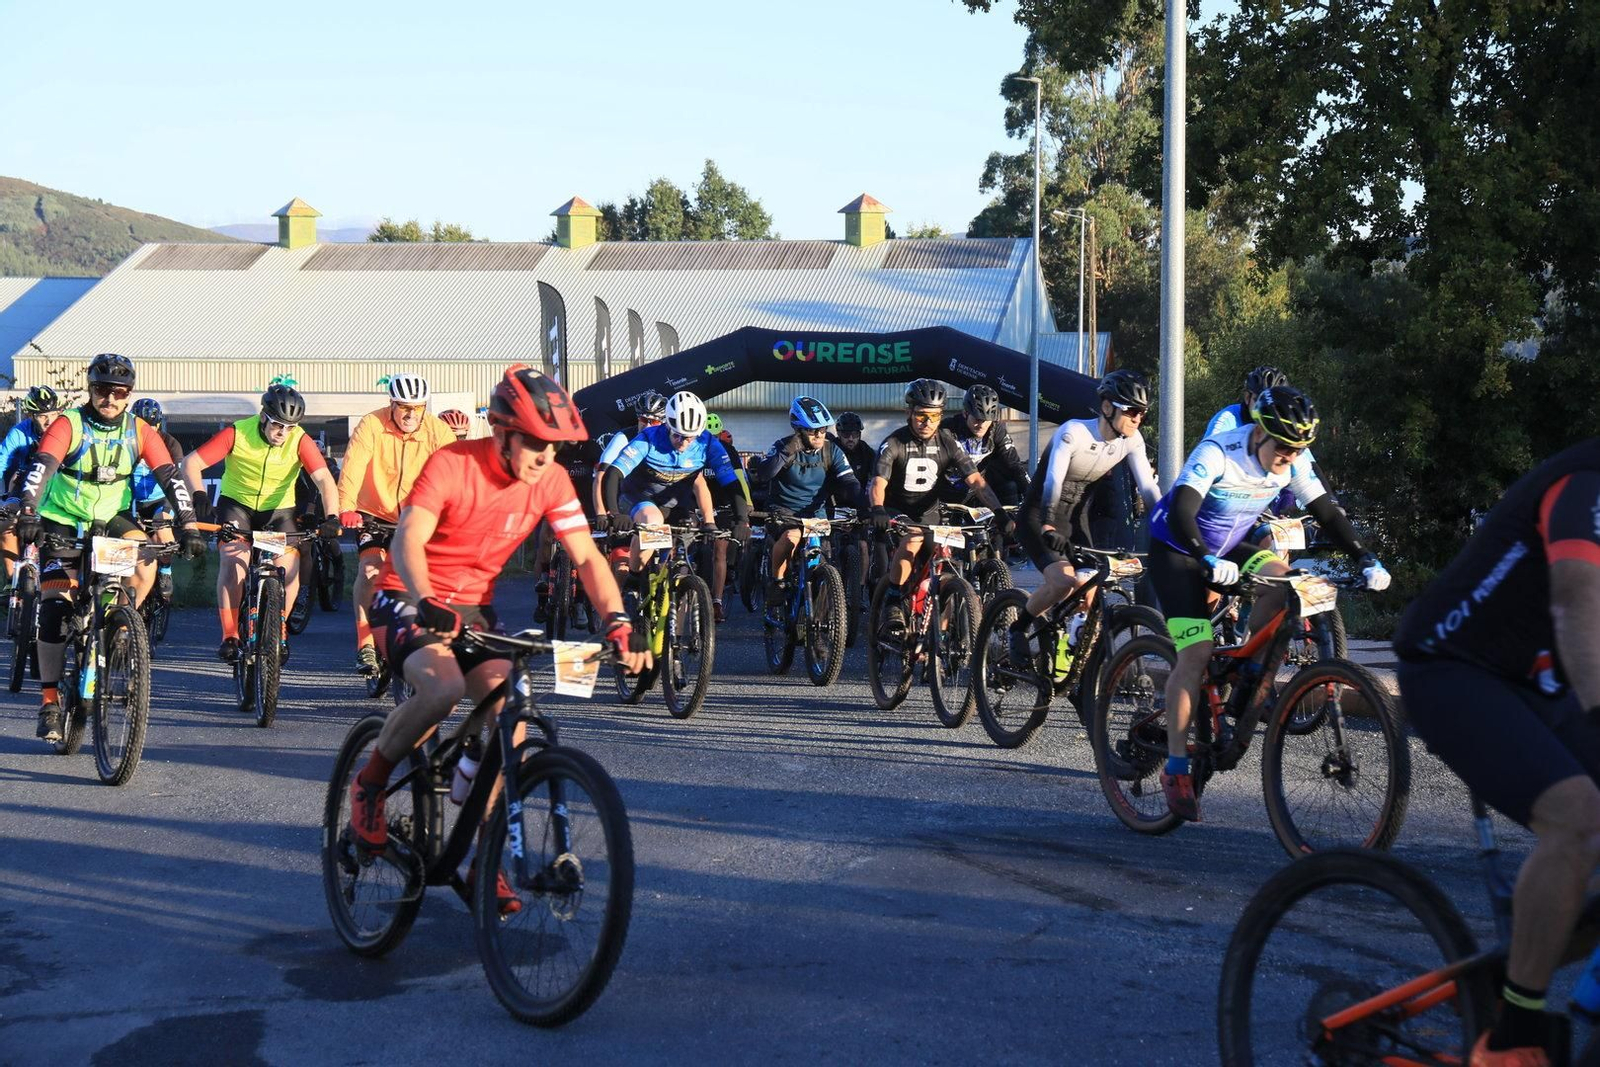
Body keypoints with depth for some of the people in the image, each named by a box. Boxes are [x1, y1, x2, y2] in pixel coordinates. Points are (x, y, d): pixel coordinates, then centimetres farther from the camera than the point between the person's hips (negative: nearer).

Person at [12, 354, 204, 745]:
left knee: (146, 559, -26)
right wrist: (27, 514, -46)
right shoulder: (69, 425, -16)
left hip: (111, 519, 2)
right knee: (55, 607, -11)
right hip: (63, 522, -2)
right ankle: (50, 701, -4)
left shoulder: (140, 431, -9)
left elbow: (171, 478, -14)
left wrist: (189, 526, -26)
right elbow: (40, 468, -30)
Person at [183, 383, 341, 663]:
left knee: (289, 569, -15)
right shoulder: (237, 434, -23)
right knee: (234, 559, -23)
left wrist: (331, 517, -46)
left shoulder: (300, 441, -21)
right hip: (236, 503, -1)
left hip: (279, 508, 1)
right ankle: (229, 635, -14)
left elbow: (324, 480, -30)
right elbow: (191, 463, -25)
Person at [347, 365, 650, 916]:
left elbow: (587, 557, -9)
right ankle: (369, 783, -7)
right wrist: (426, 602, -51)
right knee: (444, 687, -34)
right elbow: (408, 539, -32)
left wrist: (617, 621, -25)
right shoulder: (452, 464, -22)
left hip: (474, 606, 5)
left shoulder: (551, 480, -8)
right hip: (409, 600, -5)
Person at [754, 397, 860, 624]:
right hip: (782, 512, -3)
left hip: (815, 514, 3)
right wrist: (787, 453, -33)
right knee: (791, 536, -35)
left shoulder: (832, 451, 1)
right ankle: (776, 586, -18)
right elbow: (764, 473, -23)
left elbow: (848, 482, -9)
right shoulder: (783, 446, -7)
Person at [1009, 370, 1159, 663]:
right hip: (1039, 518, -6)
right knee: (1063, 582, -24)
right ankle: (1018, 629, 1)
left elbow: (1148, 488, -9)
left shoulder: (1132, 440, -6)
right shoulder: (1074, 432, -24)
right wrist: (1048, 526, -47)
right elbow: (1053, 480, -34)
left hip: (1076, 520, 6)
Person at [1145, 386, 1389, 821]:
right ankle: (1176, 769, -14)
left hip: (1229, 547, 6)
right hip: (1177, 550, -6)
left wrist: (1365, 559, -17)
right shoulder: (1216, 453, -29)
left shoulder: (1293, 461, -11)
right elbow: (1180, 513, -40)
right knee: (1196, 652, -18)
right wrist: (1208, 561, -55)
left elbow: (1326, 510, -5)